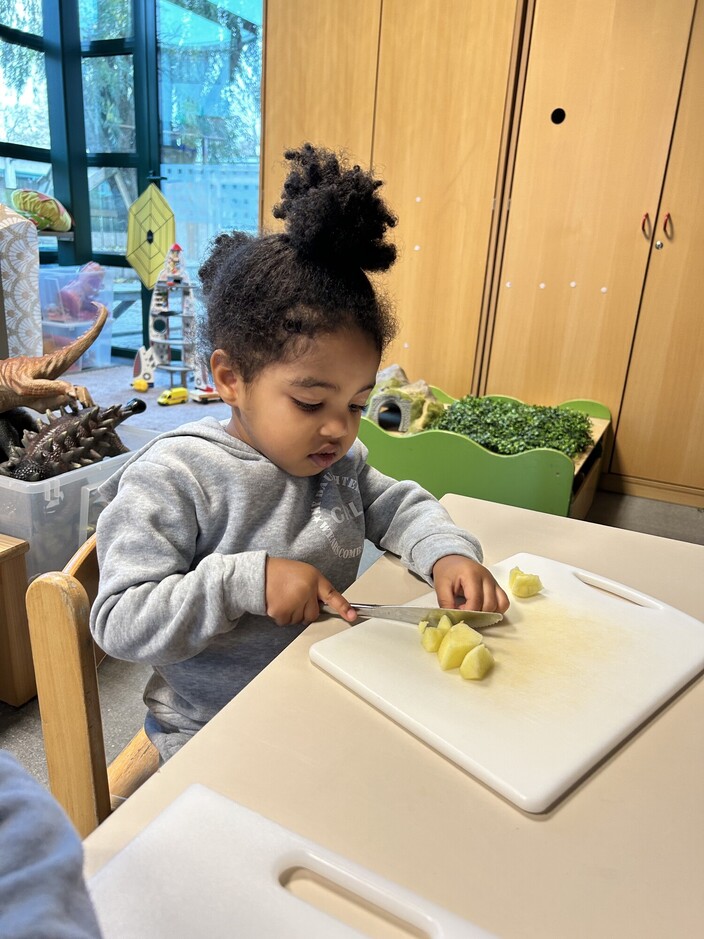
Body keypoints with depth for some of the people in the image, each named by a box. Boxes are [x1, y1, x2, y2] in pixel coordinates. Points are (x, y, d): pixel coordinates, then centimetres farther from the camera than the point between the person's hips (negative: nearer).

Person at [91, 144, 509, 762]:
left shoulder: (339, 459, -1)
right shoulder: (169, 480, -20)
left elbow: (400, 506, 10)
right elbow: (120, 623, -20)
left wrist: (447, 552, -12)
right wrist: (247, 580, -31)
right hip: (215, 732, -4)